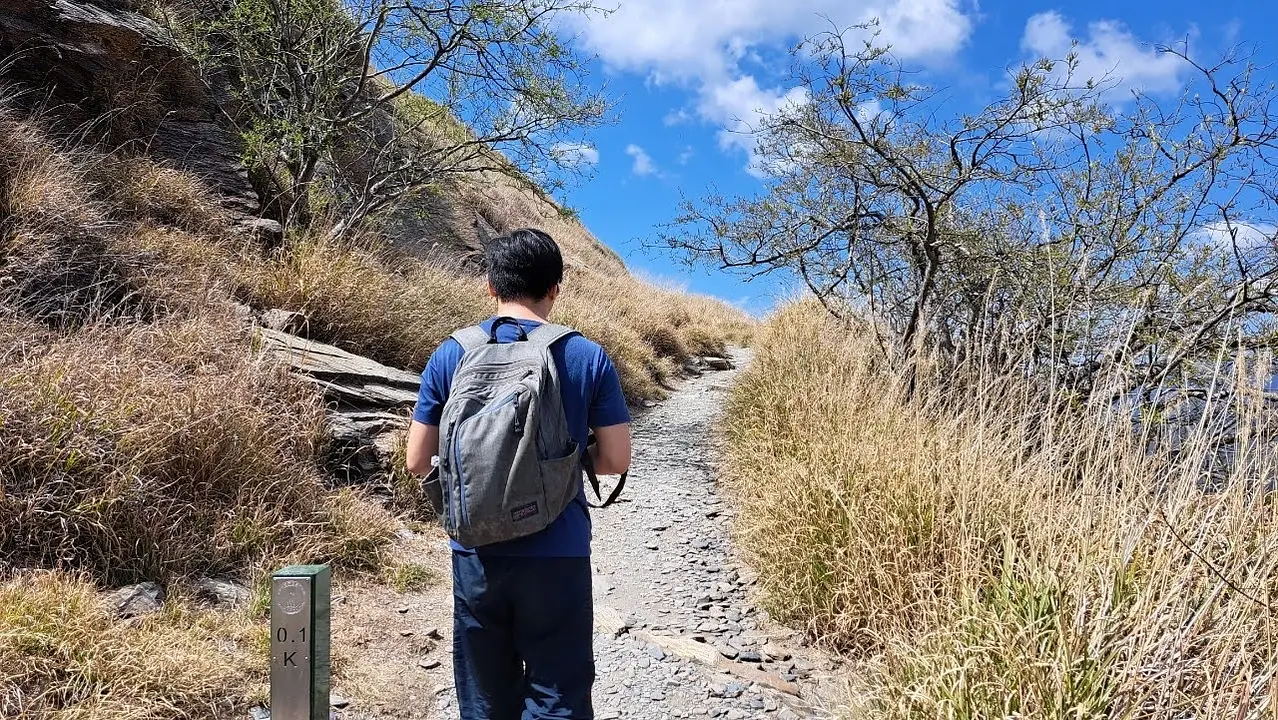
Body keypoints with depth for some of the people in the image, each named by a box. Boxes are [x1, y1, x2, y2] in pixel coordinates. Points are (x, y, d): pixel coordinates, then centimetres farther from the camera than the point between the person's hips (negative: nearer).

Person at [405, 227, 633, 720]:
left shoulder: (450, 356, -1)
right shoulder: (588, 357, -6)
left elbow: (417, 462, 2)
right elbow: (616, 460, -2)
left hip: (478, 556, 2)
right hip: (558, 557, -2)